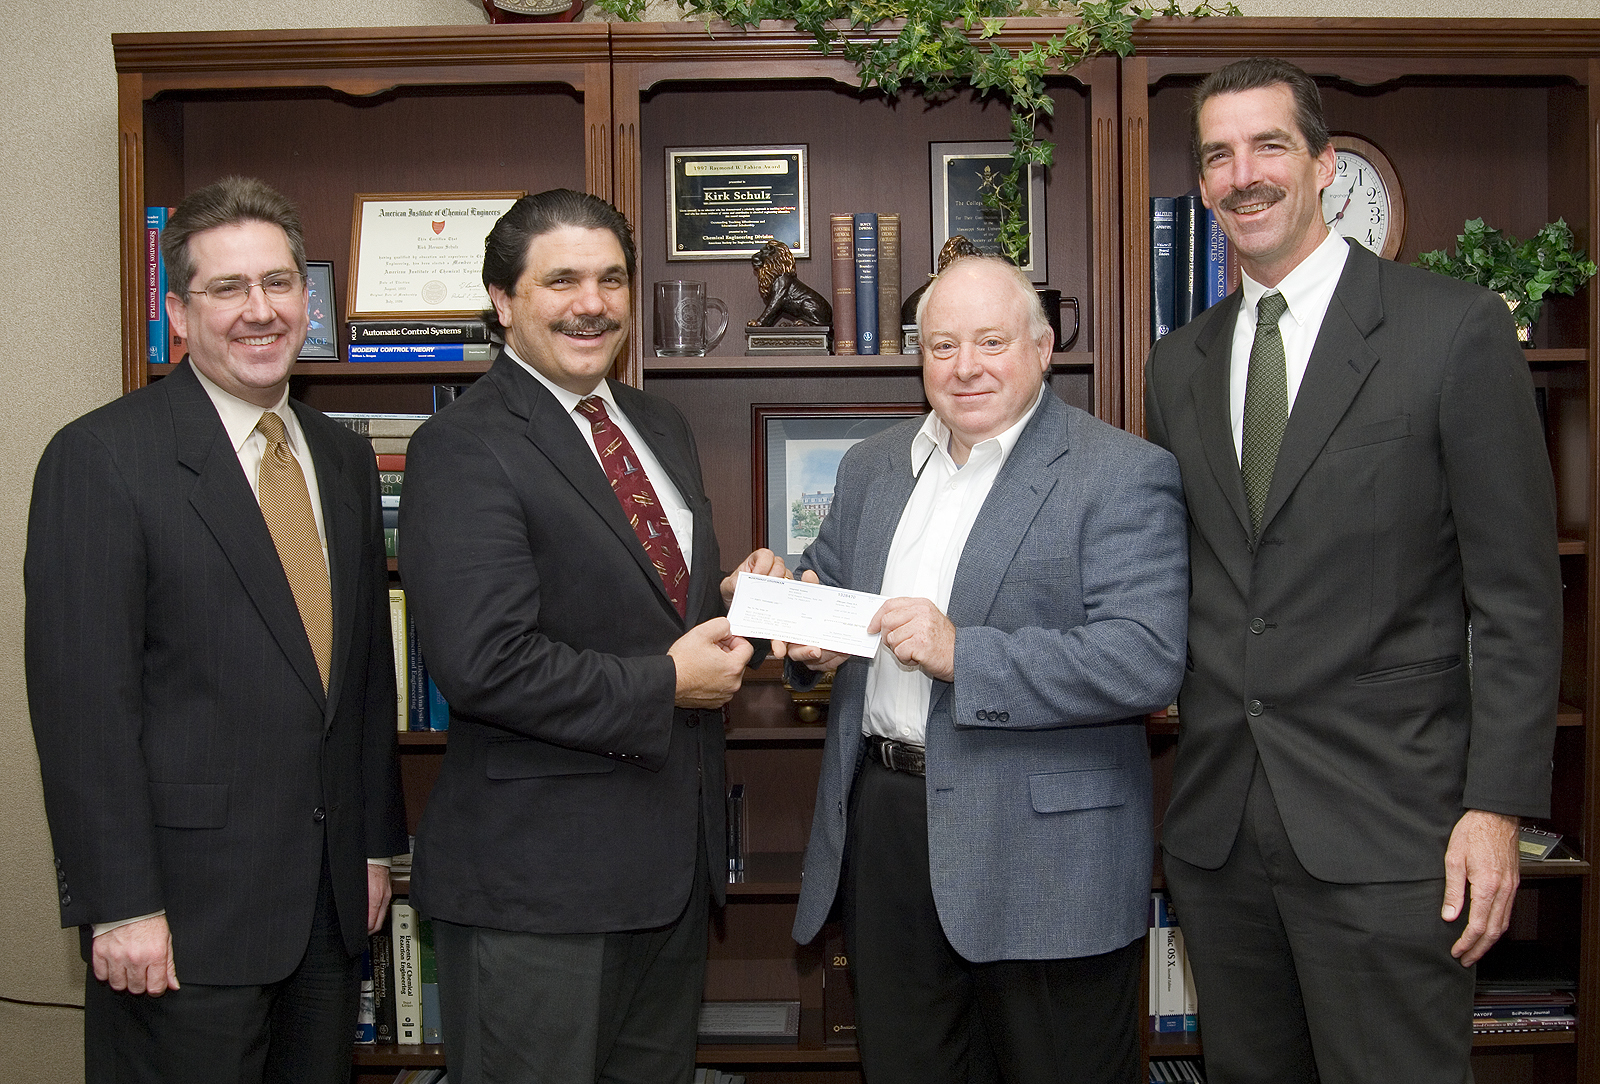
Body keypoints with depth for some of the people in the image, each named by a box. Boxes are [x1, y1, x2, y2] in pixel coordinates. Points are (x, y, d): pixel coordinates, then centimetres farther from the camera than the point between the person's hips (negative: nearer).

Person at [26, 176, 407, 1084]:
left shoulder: (345, 458, 10)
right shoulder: (101, 458, -10)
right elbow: (82, 700, -13)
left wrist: (375, 843, 13)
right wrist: (121, 906, -15)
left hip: (333, 899, 6)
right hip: (186, 905, -6)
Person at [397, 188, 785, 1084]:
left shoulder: (663, 428, 12)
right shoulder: (462, 449, -14)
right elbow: (483, 663, -24)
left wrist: (733, 601, 0)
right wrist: (664, 686, -17)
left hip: (677, 855, 8)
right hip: (537, 876, -7)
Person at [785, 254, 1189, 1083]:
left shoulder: (1124, 475, -10)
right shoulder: (871, 465, 11)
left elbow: (1148, 661, -19)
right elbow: (823, 576, 22)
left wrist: (961, 655, -26)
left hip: (1043, 851, -5)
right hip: (882, 823, 6)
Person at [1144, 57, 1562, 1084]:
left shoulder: (1456, 327, -4)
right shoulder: (1181, 362, 11)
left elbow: (1517, 594, -6)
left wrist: (1498, 807, -12)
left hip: (1384, 827, -5)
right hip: (1216, 821, 5)